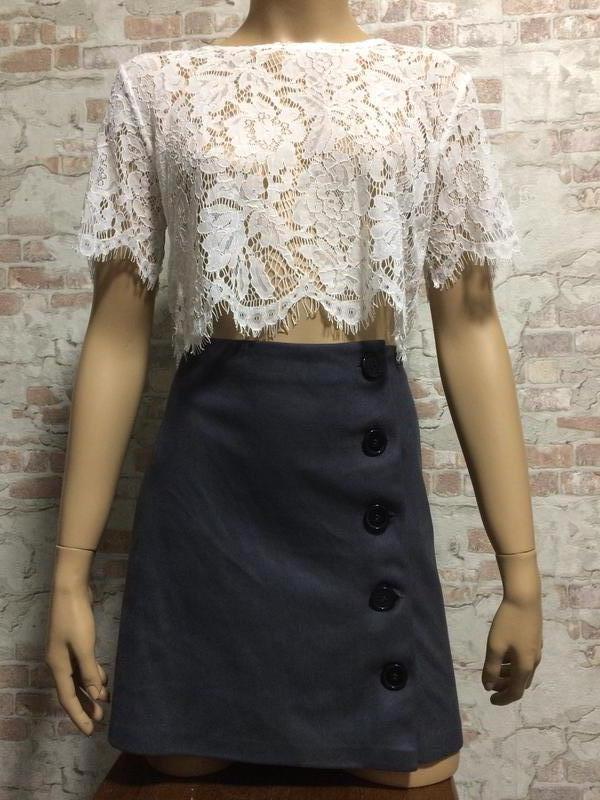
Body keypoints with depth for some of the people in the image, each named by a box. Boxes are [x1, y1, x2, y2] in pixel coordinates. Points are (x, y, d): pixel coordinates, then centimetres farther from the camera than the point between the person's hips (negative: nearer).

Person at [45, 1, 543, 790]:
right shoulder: (155, 86, 8)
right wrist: (72, 570, 2)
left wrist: (521, 574, 4)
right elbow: (117, 334, 4)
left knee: (414, 775, 10)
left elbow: (469, 330, 6)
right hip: (210, 468, 0)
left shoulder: (435, 87, 10)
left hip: (368, 470, 1)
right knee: (187, 767, 13)